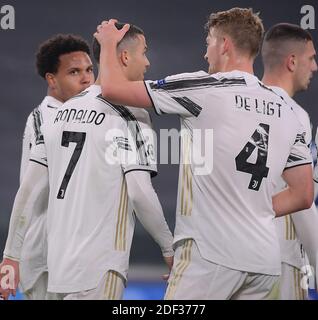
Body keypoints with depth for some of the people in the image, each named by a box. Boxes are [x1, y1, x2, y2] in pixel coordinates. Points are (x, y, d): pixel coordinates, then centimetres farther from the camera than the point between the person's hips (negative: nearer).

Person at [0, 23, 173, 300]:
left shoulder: (64, 111, 13)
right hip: (100, 267, -7)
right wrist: (169, 248, 0)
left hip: (57, 264, 7)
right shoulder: (131, 115, -7)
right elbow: (140, 193, -13)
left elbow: (29, 189, 11)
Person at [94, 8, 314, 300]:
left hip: (212, 253, -6)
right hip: (266, 260, 6)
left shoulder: (204, 88, -5)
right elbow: (304, 195, 15)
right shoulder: (285, 112, 13)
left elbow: (112, 88, -1)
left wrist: (108, 43, 18)